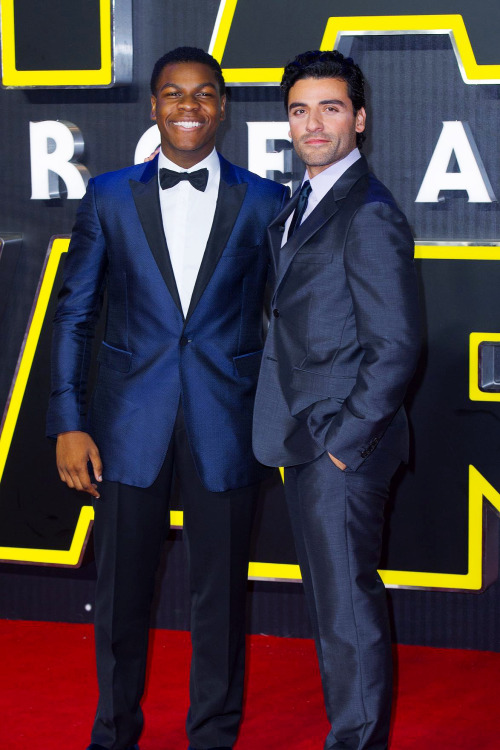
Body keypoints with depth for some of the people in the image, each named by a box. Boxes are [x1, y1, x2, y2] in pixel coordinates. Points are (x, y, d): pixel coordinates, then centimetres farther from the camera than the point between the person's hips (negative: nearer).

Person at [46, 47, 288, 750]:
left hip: (226, 424, 0)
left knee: (220, 594, 8)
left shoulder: (264, 202, 1)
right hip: (131, 422, 1)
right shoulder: (109, 197, 3)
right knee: (120, 589, 10)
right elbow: (74, 314, 4)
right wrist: (68, 423, -2)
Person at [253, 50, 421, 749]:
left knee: (348, 606, -2)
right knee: (328, 595, 17)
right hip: (306, 440, 10)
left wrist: (343, 441, -17)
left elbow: (396, 347, -19)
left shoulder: (369, 216, -16)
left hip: (344, 448, -10)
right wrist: (304, 432, 12)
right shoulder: (301, 205, 14)